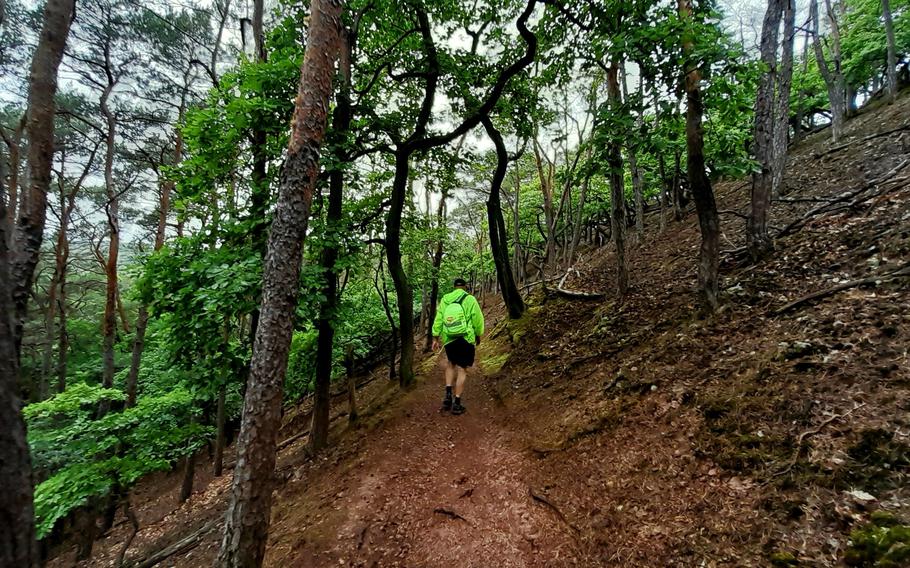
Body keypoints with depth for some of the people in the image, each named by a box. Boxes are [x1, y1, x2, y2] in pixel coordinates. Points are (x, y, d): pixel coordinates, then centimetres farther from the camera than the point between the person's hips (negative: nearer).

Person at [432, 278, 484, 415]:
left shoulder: (445, 299, 5)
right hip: (466, 339, -3)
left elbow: (438, 319, 5)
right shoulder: (470, 299, -6)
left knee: (450, 364, 24)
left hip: (448, 339, 3)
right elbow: (478, 320, -4)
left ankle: (448, 395, 11)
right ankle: (457, 404, 6)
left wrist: (435, 338, 11)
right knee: (462, 370, 4)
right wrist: (478, 335, 12)